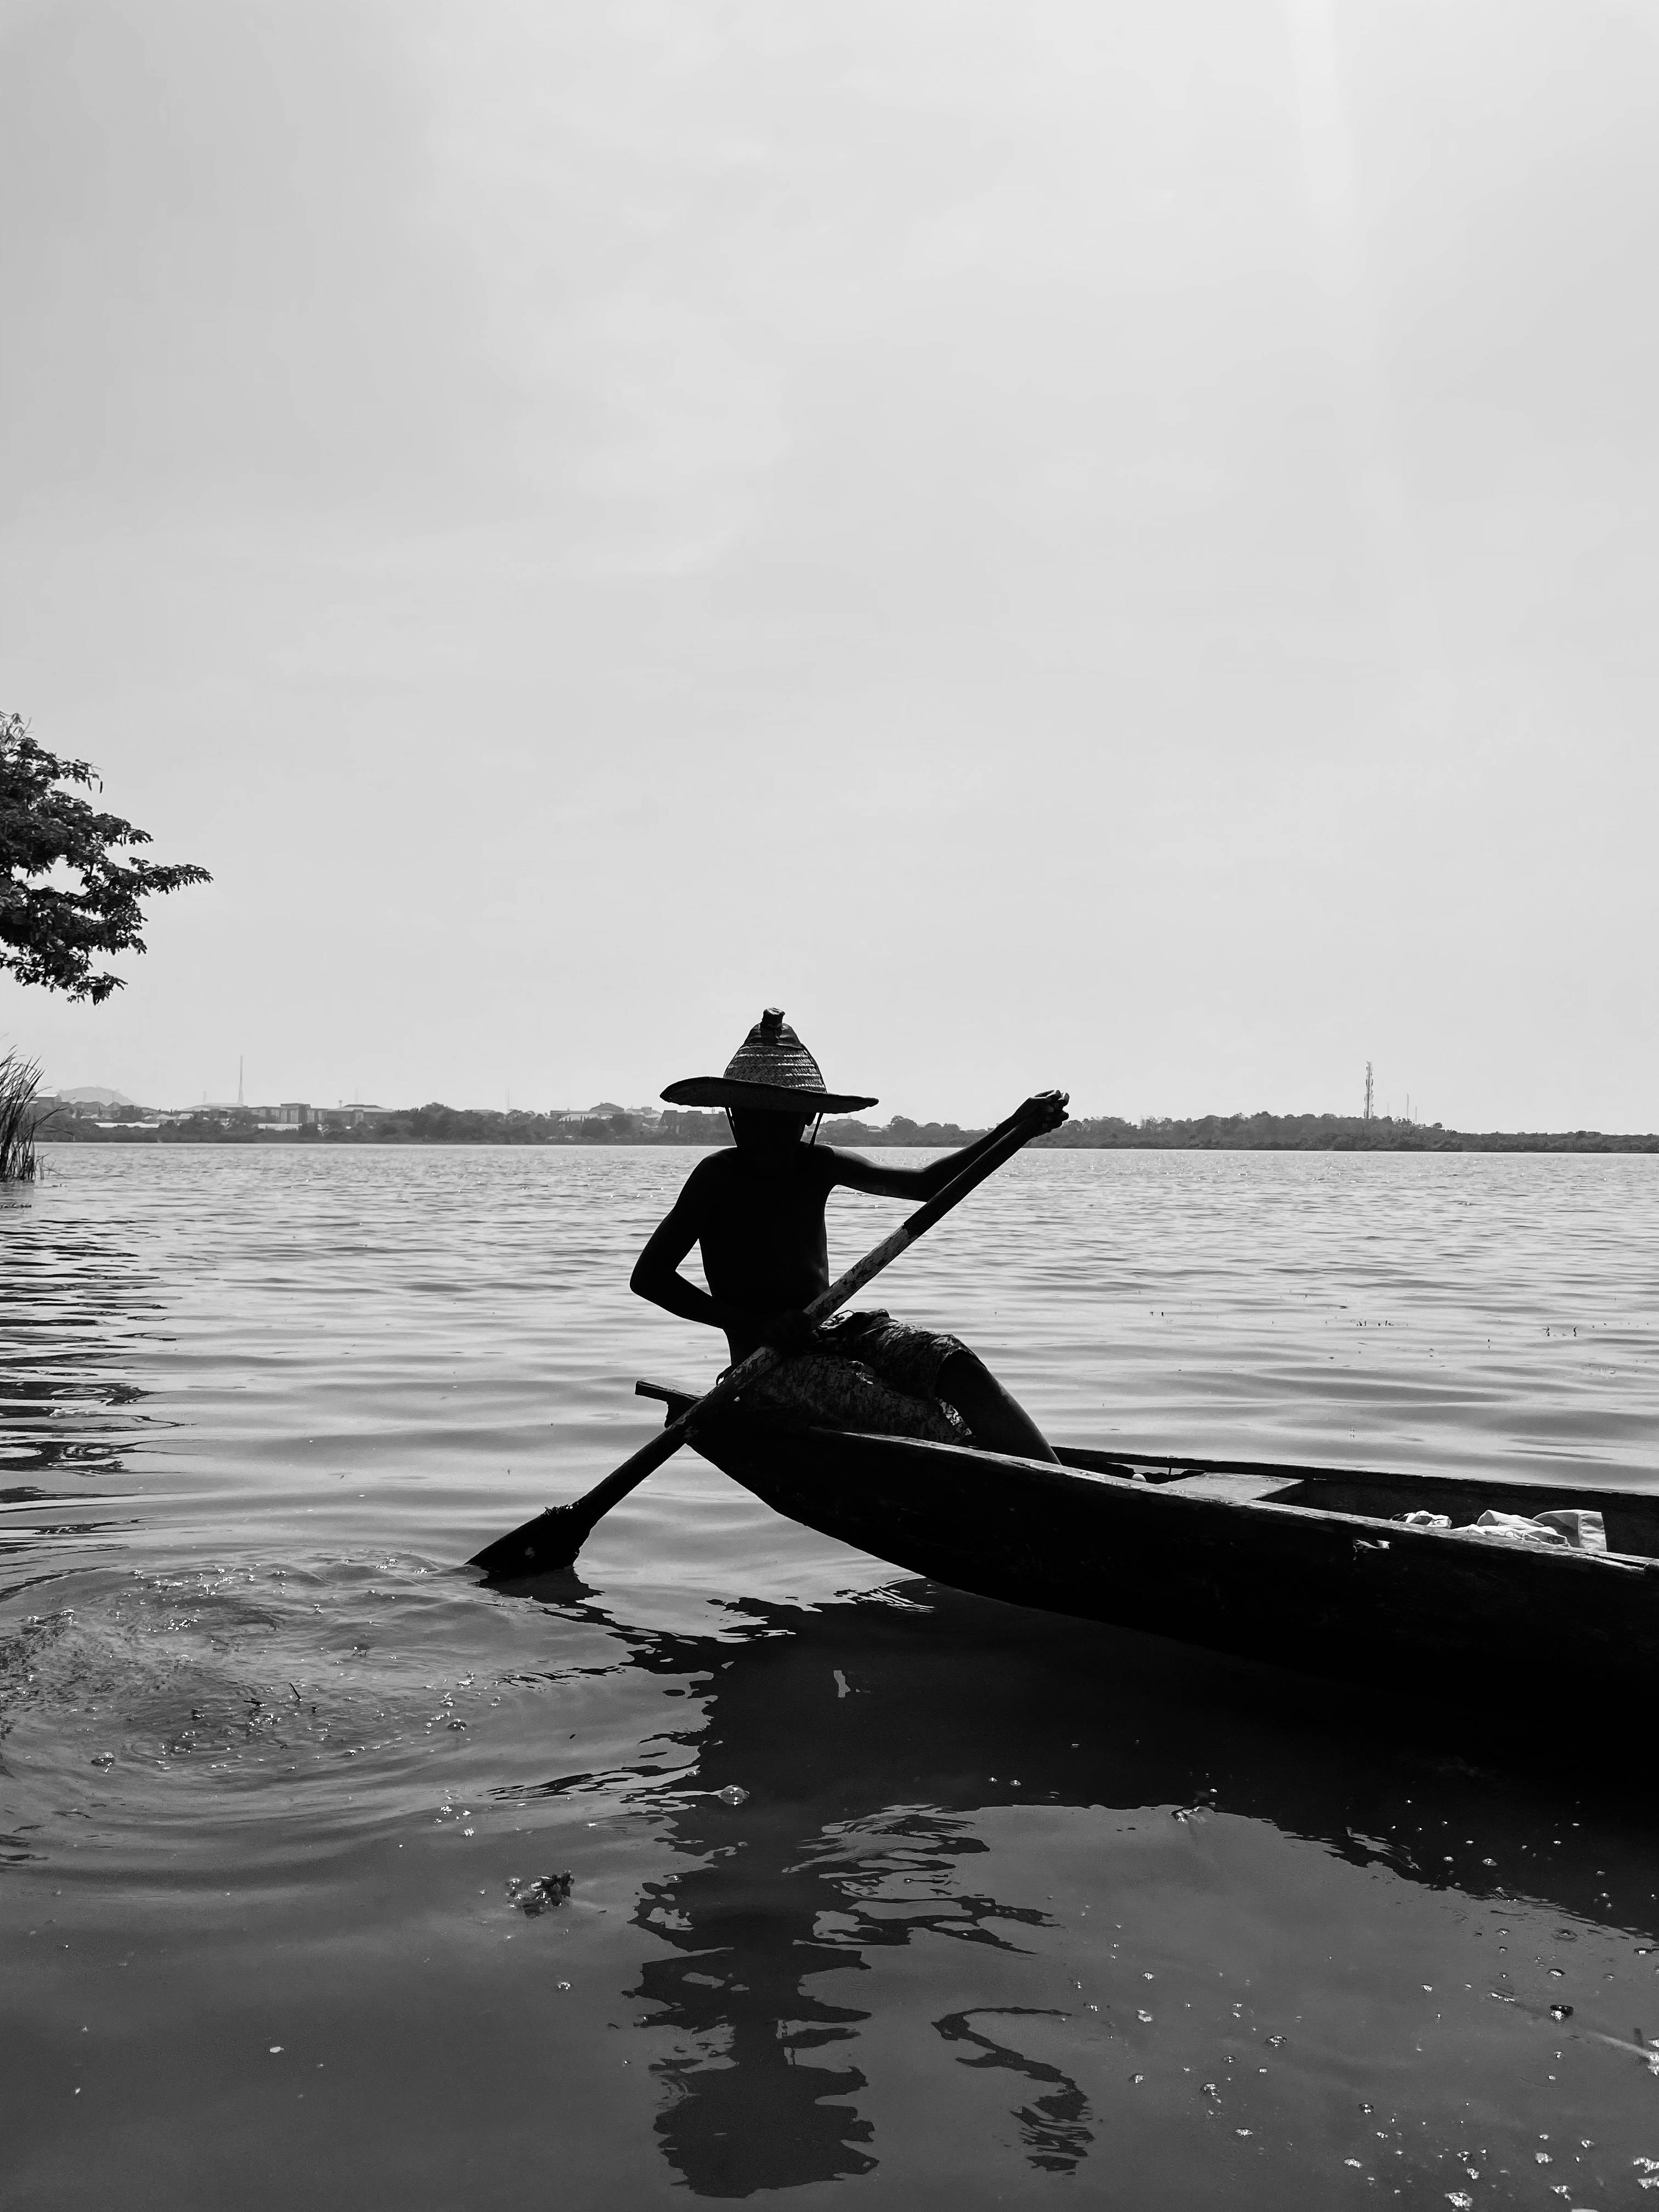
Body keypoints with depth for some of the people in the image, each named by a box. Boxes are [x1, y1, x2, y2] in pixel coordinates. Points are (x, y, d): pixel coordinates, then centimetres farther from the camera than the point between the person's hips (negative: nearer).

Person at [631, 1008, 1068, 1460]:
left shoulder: (818, 1166, 7)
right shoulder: (719, 1176, -6)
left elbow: (924, 1183, 4)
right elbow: (648, 1276, -9)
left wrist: (1013, 1130, -9)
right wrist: (754, 1326, -18)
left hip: (831, 1334, 5)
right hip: (769, 1369, -5)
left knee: (953, 1361, -24)